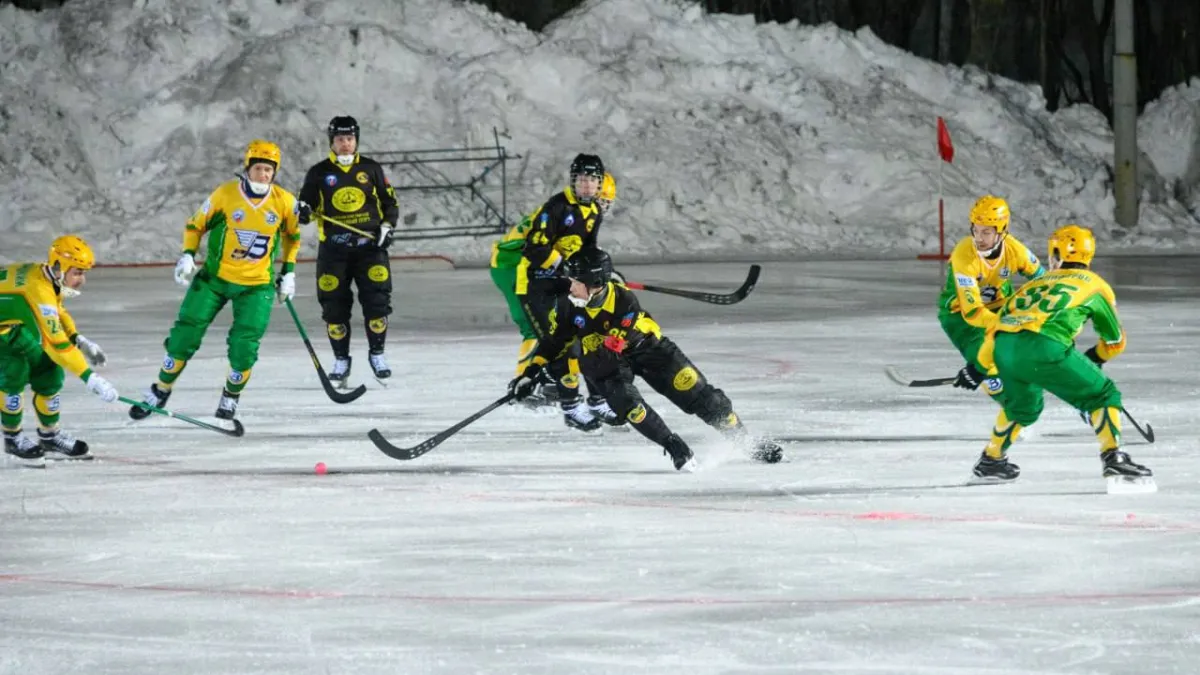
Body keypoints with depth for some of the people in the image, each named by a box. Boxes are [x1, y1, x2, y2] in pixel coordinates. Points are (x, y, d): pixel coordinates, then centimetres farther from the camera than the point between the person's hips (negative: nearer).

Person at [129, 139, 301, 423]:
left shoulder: (285, 202, -7)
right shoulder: (225, 194, -11)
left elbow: (292, 235, 13)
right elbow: (196, 225, 1)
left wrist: (288, 271, 9)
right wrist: (187, 256, -13)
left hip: (257, 284, 0)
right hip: (215, 276, 0)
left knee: (244, 344, -10)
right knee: (186, 333, -3)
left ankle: (231, 397, 17)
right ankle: (160, 392, 14)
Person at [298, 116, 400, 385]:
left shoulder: (371, 169, 7)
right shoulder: (318, 173, 5)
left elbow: (390, 201, 12)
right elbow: (306, 204, 7)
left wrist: (387, 225, -4)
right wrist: (302, 212, -16)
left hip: (370, 244, 0)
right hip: (333, 248, 0)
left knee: (377, 299, -7)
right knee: (334, 304, -1)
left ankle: (377, 353, 9)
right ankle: (341, 360, 12)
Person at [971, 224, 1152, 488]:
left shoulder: (1037, 283, 32)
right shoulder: (1094, 285, 22)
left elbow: (996, 325, 34)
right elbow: (1115, 342, 27)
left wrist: (980, 366, 45)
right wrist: (1094, 359, 48)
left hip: (1004, 347, 5)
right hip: (1045, 348, -5)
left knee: (1022, 405, 33)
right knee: (1102, 395, 10)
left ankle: (991, 460, 41)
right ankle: (1113, 457, -6)